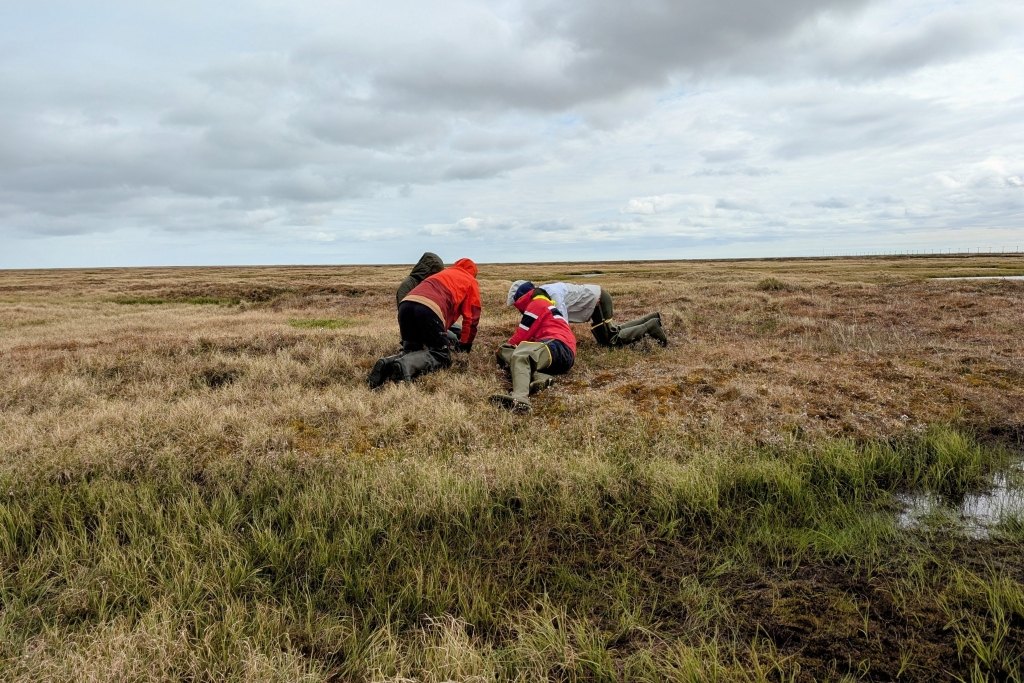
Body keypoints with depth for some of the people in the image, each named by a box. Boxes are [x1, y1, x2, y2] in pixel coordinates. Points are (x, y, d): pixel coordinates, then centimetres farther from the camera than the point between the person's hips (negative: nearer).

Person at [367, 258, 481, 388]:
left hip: (405, 304, 6)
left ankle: (388, 364, -12)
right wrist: (465, 344, 33)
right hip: (429, 309, -6)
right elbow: (471, 317, 22)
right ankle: (406, 365, -25)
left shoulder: (442, 274, 42)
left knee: (410, 350, 21)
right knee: (441, 356, 5)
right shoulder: (471, 282, 26)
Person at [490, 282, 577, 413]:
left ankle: (520, 399, -67)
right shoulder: (548, 306, 41)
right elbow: (531, 335, 33)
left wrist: (506, 347, 22)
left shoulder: (537, 303, 11)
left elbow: (522, 334, 5)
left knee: (520, 356, -34)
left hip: (558, 347, -10)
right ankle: (540, 378, -26)